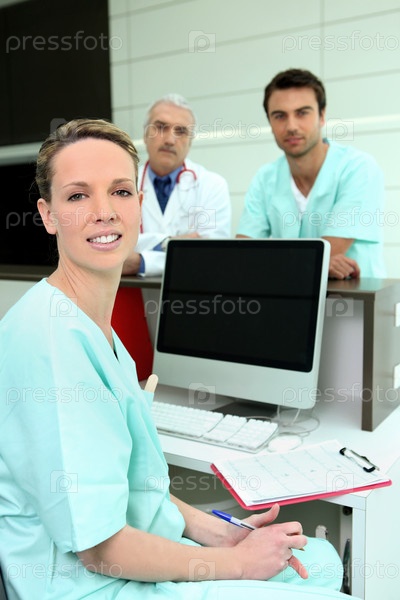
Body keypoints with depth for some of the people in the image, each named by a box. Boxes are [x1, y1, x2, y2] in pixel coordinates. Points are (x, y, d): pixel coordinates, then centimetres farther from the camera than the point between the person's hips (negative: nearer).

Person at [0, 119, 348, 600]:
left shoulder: (96, 325, 3)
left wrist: (217, 533, 0)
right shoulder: (51, 339, -26)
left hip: (143, 553, 8)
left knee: (322, 559, 18)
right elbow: (98, 547, -25)